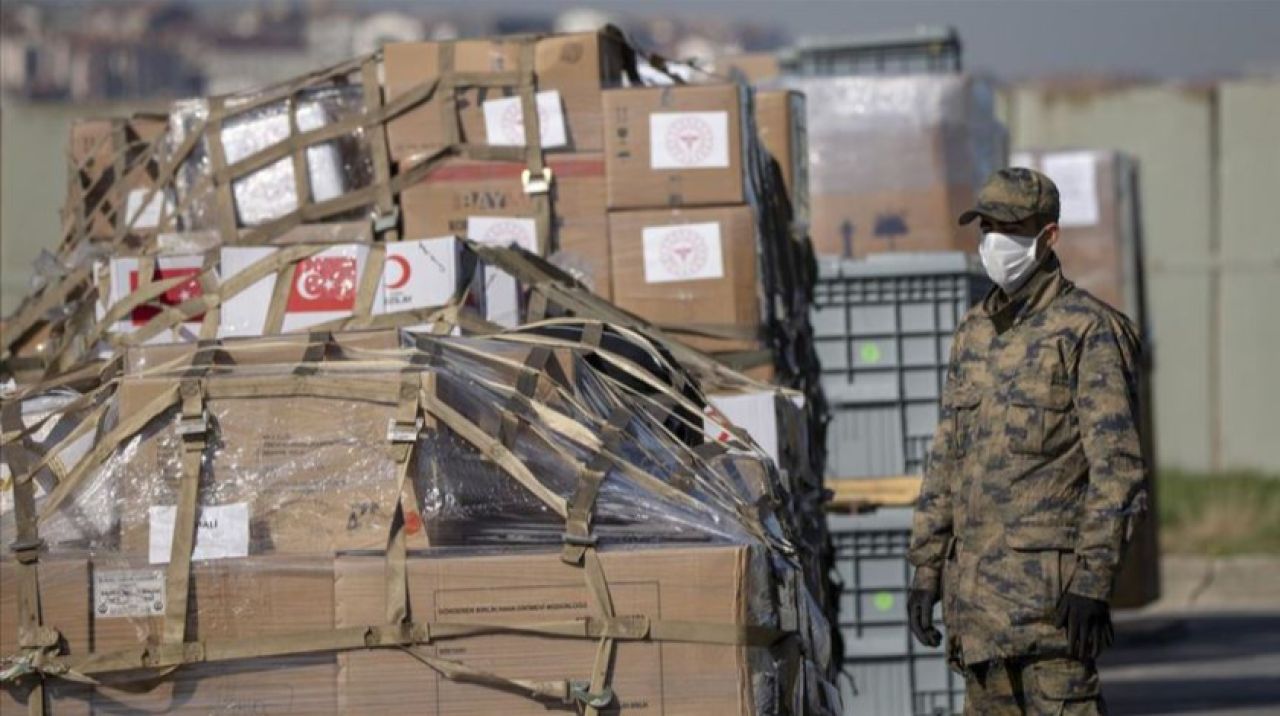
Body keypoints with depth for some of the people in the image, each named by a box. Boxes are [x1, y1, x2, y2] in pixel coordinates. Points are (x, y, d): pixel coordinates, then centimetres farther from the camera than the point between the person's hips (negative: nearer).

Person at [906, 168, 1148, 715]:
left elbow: (1116, 465, -11)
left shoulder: (1089, 330, -6)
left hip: (1048, 584, -8)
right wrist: (926, 567, 14)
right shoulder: (973, 334, 17)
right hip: (974, 583, 8)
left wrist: (1092, 579, -18)